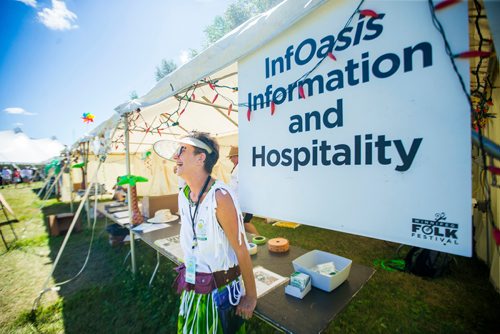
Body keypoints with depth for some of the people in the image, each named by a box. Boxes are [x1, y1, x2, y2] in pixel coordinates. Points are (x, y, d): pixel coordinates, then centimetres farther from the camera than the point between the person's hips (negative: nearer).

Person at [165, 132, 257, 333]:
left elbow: (241, 250, -21)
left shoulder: (220, 196, -28)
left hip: (220, 290, -6)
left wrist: (251, 296, -11)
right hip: (191, 289, 7)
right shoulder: (183, 194, -4)